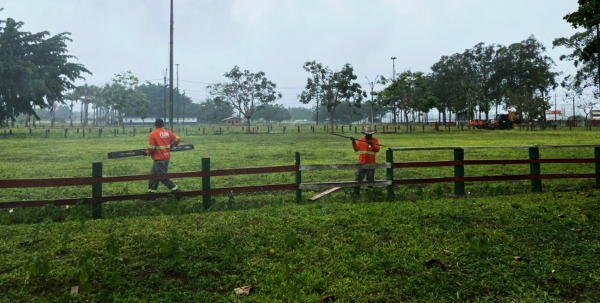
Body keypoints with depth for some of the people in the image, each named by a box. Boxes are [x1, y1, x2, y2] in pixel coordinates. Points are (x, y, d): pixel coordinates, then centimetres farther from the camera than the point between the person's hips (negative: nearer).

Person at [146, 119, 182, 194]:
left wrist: (147, 152, 5)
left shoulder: (152, 134, -12)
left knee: (163, 176, 0)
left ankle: (176, 190, 0)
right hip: (166, 157, 7)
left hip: (159, 159, -7)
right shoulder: (168, 132, 3)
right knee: (153, 174, 17)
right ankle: (152, 191, 22)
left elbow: (151, 148, -16)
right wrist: (171, 145, 22)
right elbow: (177, 139, 4)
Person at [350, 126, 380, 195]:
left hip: (371, 163, -1)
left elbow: (377, 150, -10)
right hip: (361, 162, 1)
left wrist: (372, 145, -27)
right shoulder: (360, 140, 7)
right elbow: (356, 149, 0)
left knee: (370, 178, 8)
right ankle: (356, 190, 6)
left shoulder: (375, 140, 3)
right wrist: (354, 142, -14)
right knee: (358, 177, 0)